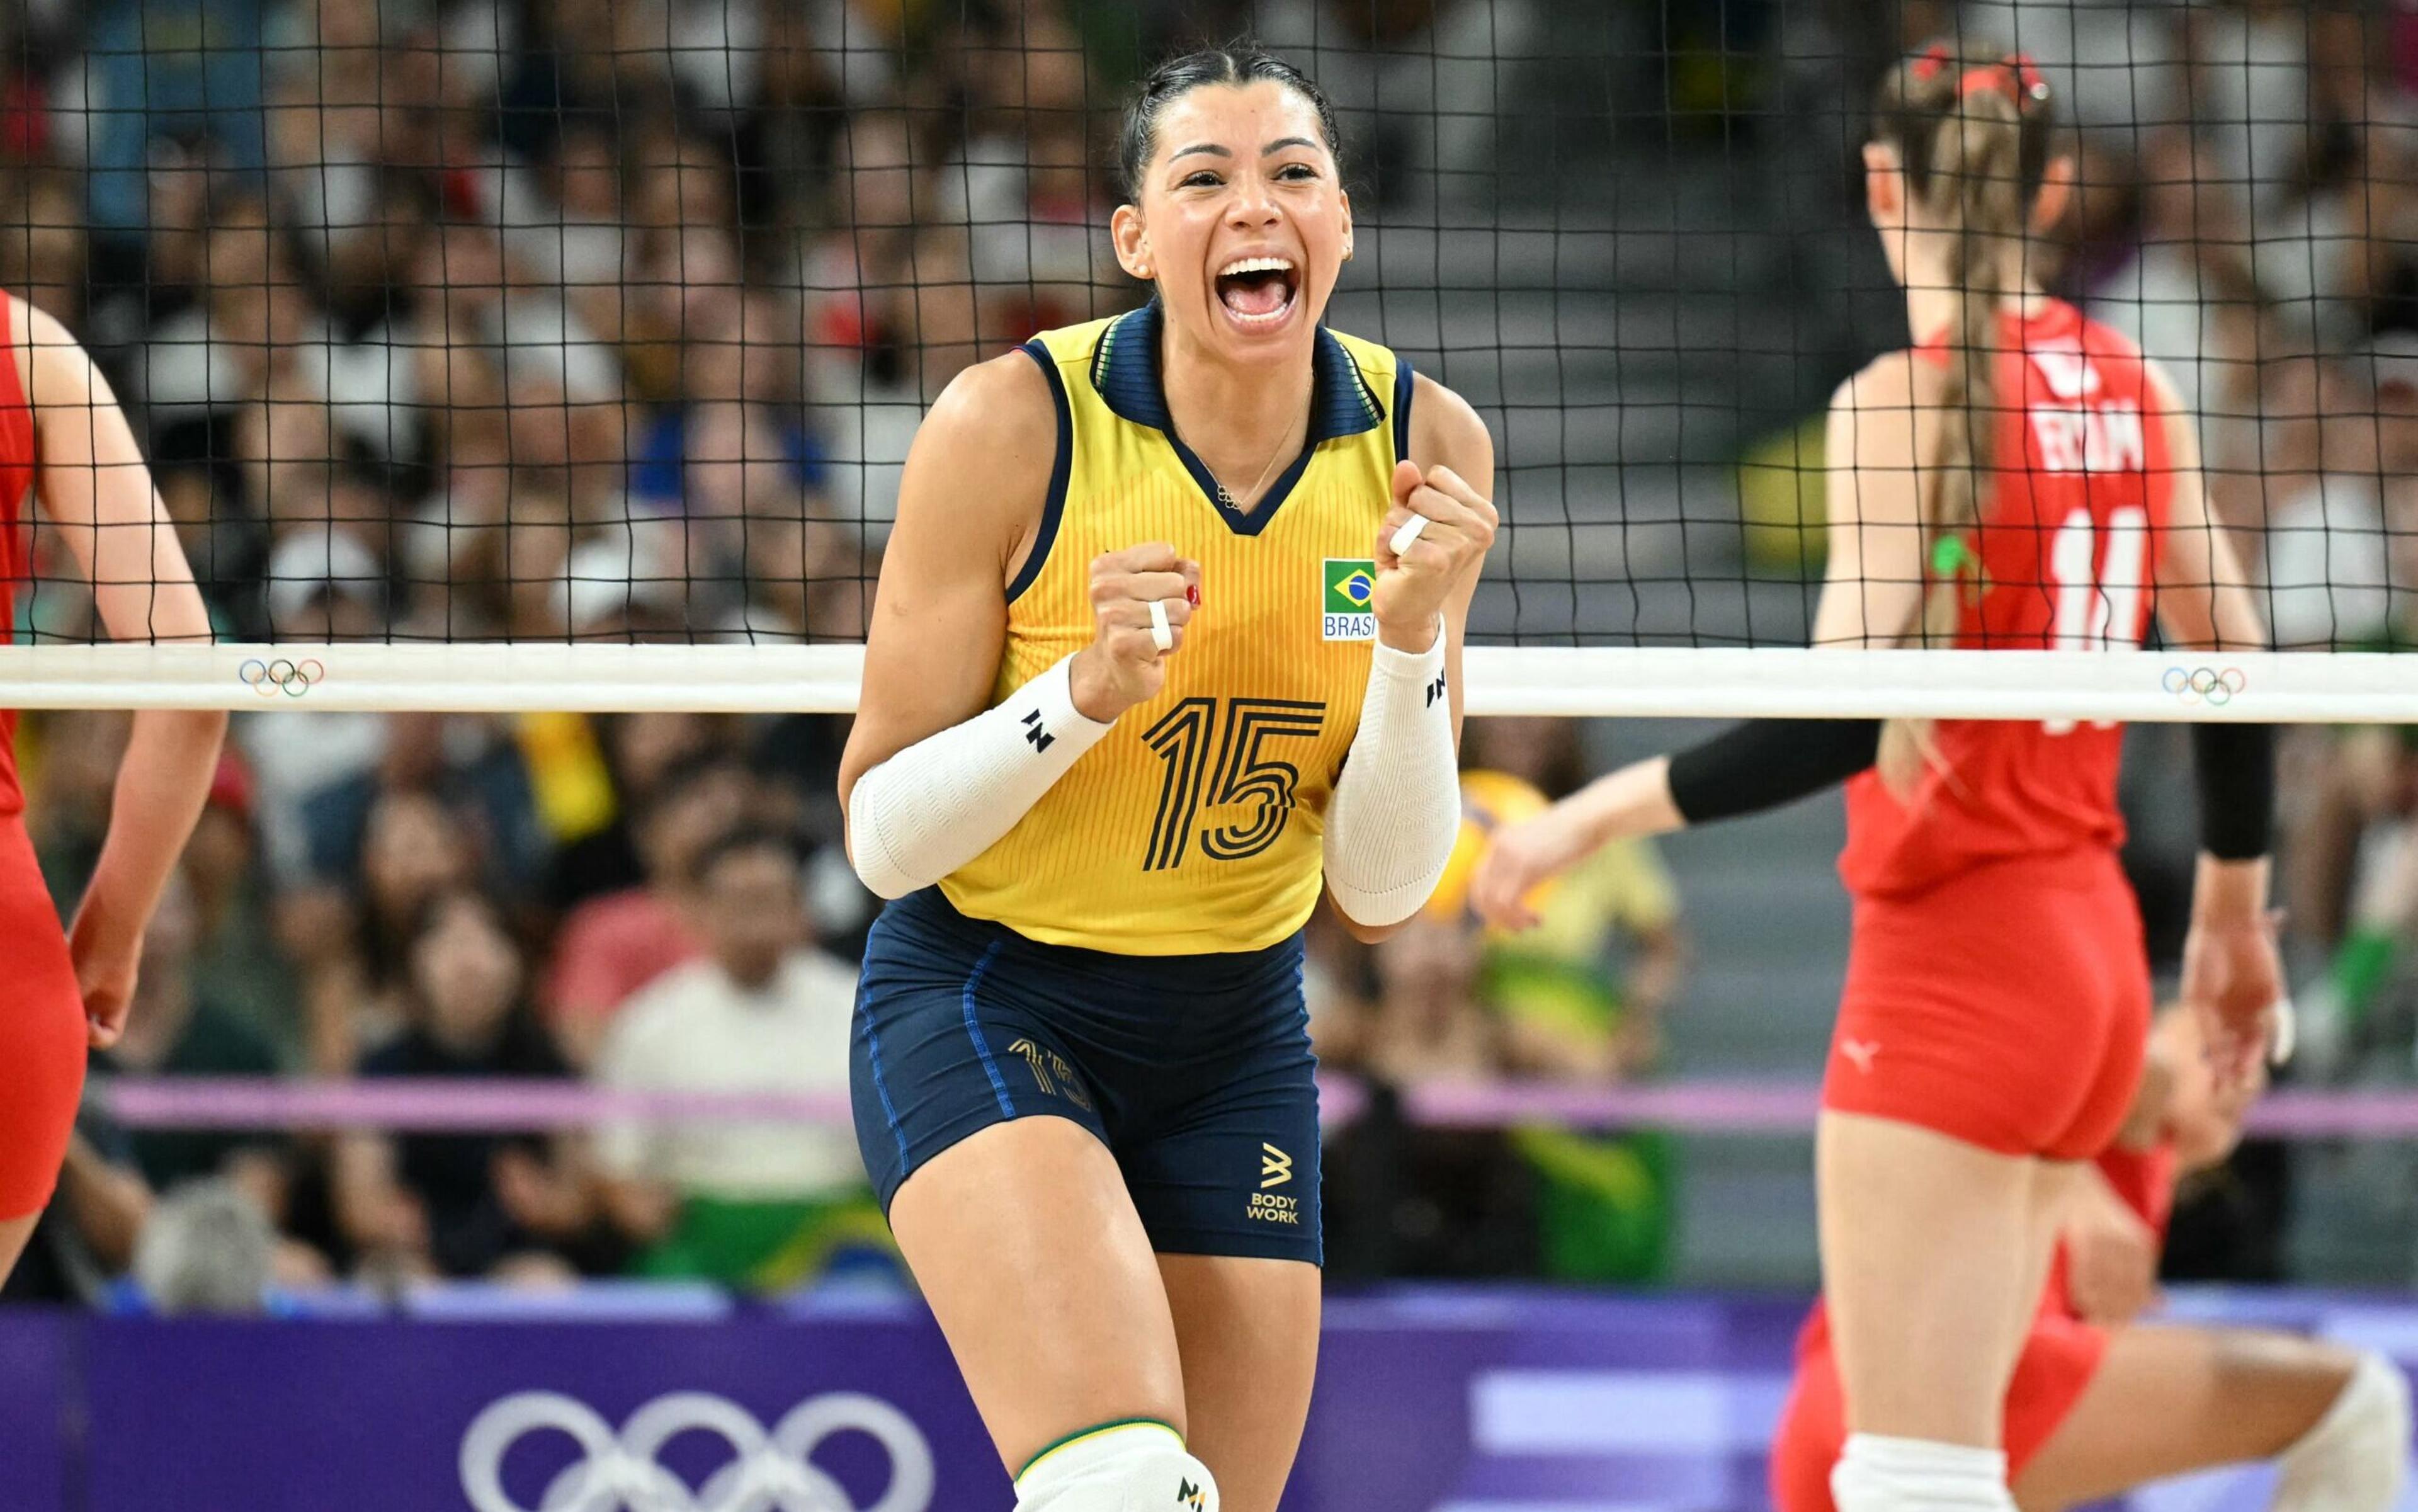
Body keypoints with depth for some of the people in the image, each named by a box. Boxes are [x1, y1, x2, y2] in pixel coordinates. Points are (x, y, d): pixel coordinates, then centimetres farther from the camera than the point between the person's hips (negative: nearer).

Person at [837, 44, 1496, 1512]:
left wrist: (1413, 637, -21)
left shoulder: (1427, 444, -6)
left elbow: (1380, 889, -5)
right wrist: (1091, 688, -26)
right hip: (984, 1003, -5)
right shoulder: (1015, 424, -16)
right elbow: (882, 832, -11)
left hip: (1237, 1041, 5)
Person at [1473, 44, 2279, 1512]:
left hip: (1958, 964, -8)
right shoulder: (2130, 385, 7)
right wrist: (2234, 910, 26)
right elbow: (2231, 655, 13)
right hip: (2098, 958, 8)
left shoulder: (1903, 399, -14)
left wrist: (1592, 817, -20)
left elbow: (1855, 719, -23)